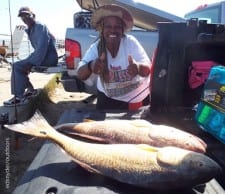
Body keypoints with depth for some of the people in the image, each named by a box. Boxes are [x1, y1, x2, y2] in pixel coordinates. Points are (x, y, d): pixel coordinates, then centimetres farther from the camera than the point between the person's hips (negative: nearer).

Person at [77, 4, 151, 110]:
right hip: (108, 98, 1)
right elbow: (80, 75, -24)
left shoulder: (130, 42, -19)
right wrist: (90, 67, -48)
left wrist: (138, 67, -51)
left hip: (138, 96, -1)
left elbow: (148, 70, -26)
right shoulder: (95, 48, -14)